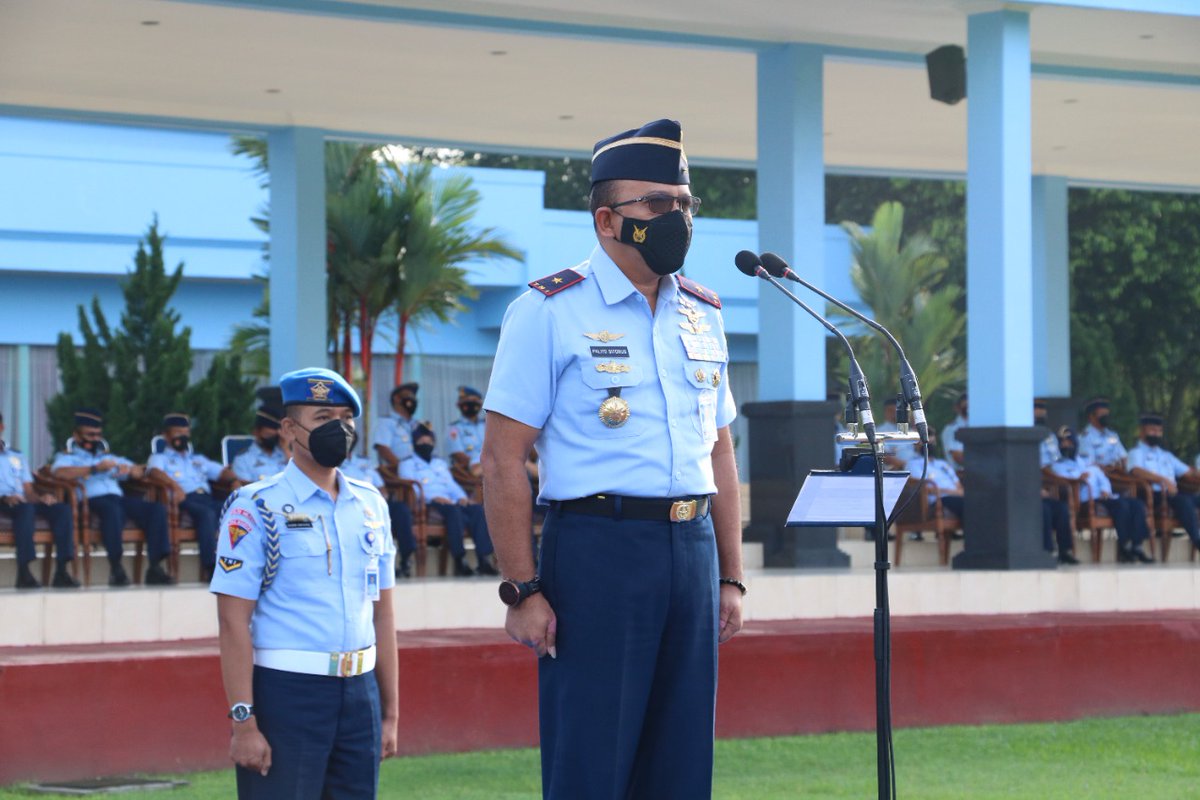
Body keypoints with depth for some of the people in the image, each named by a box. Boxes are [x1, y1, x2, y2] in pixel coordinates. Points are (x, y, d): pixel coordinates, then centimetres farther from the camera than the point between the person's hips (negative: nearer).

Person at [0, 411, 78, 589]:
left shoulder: (17, 456, 30)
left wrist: (40, 498, -3)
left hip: (23, 503, 5)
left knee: (62, 509, -22)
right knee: (25, 508, -39)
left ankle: (61, 571, -31)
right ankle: (23, 572, -44)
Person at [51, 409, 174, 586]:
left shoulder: (108, 457, 36)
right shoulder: (68, 457, 18)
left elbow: (140, 472, 31)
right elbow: (60, 472, -7)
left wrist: (129, 469, 5)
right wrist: (95, 469, -14)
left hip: (119, 498, 6)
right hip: (92, 500, -6)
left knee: (157, 509, -20)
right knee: (112, 510, -41)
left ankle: (155, 567, -26)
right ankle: (116, 567, -40)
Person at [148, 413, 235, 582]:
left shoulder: (198, 460, 38)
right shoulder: (160, 458, 21)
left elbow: (222, 472, 25)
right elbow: (155, 471, -3)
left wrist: (235, 479, 1)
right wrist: (175, 486, -23)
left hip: (207, 497, 4)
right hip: (183, 500, -4)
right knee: (207, 513, -37)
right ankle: (210, 566, -45)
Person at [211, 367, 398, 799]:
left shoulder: (370, 505, 13)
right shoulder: (257, 508, -6)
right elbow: (234, 622, -10)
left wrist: (389, 712, 13)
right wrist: (243, 722, -16)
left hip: (359, 693, 6)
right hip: (286, 693, -6)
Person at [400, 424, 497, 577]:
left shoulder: (441, 464, 36)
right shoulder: (408, 465, 16)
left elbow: (452, 484, 24)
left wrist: (461, 497, 1)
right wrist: (433, 497, -19)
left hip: (449, 502, 6)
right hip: (428, 505, -6)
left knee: (478, 509, -23)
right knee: (453, 510, -38)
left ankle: (484, 560, -35)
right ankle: (459, 561, -44)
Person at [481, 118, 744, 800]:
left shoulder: (703, 316, 15)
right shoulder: (550, 312, -4)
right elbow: (504, 460, -7)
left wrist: (730, 578, 14)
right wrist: (523, 590, -13)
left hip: (692, 550, 6)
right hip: (598, 547, -6)